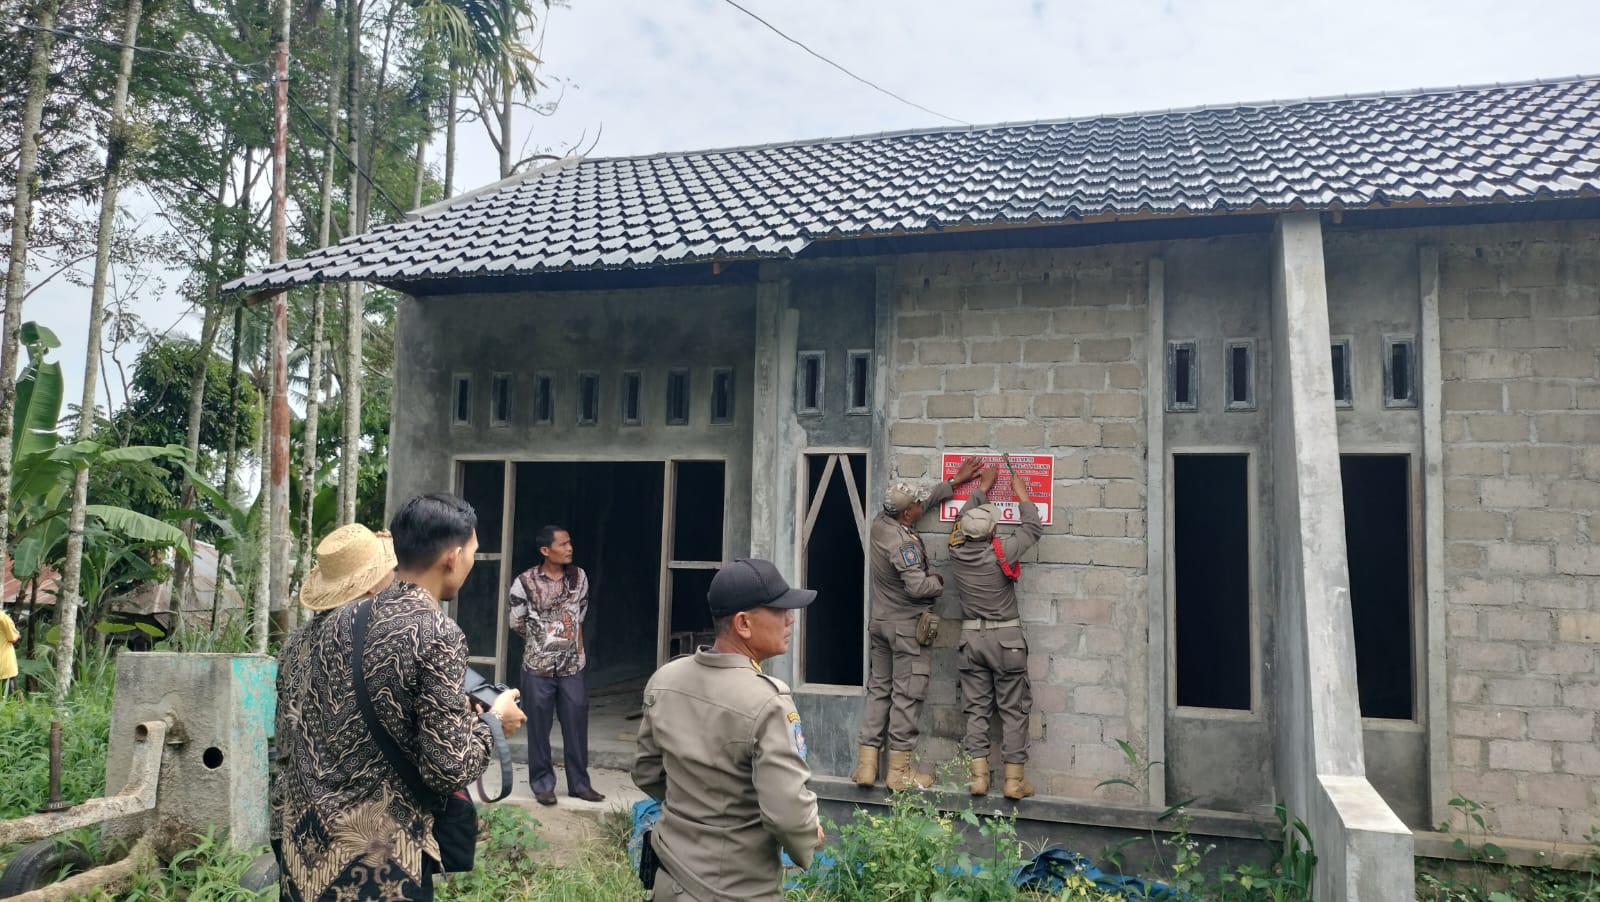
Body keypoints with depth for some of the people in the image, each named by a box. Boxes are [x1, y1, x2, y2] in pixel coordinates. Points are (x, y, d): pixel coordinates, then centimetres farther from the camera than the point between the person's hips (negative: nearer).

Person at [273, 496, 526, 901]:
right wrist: (491, 721, -2)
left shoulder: (329, 622, 4)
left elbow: (288, 734, 11)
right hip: (376, 860, -7)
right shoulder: (438, 634, -17)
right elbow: (447, 769, -18)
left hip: (303, 841, 7)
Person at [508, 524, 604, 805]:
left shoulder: (579, 577, 0)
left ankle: (579, 783, 19)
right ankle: (543, 784, 20)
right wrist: (541, 641, 9)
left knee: (576, 725, 8)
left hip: (573, 666, 3)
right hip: (538, 667, -3)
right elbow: (517, 623, -1)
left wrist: (577, 650, 10)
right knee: (539, 727, 7)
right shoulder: (525, 582, -11)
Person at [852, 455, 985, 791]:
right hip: (905, 626, -8)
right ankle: (899, 771, 7)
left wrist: (955, 481, 18)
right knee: (907, 696, 1)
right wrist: (939, 581, -5)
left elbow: (926, 499, 14)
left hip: (879, 622, 8)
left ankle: (866, 765, 14)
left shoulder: (880, 523, 1)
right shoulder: (903, 542, -23)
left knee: (878, 690, 12)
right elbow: (918, 586, -26)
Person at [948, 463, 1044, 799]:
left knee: (977, 709, 8)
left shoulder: (957, 551, -5)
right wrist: (1021, 494, 13)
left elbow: (964, 518, 15)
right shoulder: (1001, 552, -15)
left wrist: (982, 487, 27)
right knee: (1013, 710, 5)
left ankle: (979, 777, 8)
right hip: (1005, 638, -3)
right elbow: (1033, 529, 1)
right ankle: (1015, 779, 7)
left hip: (971, 638, 4)